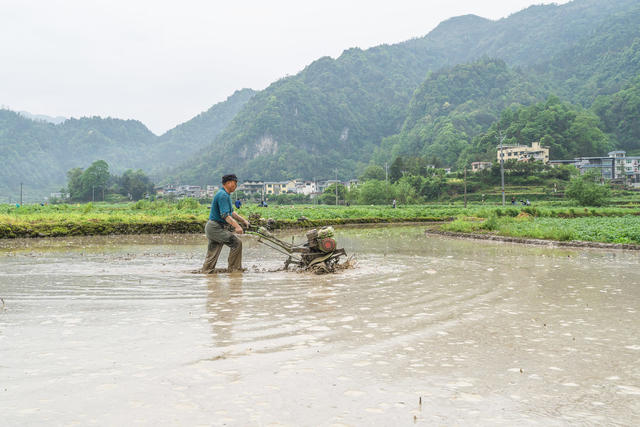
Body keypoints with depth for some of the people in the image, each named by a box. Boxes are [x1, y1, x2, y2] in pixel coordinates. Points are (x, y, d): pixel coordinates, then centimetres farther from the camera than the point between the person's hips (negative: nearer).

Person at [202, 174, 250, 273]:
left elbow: (231, 212, 27)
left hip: (214, 228, 10)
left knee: (212, 256, 10)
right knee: (236, 243, -10)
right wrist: (237, 226, -35)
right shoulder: (223, 195, -16)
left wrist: (243, 220, 21)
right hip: (215, 228, -10)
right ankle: (234, 269, -2)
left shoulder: (226, 195, 17)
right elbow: (225, 215, -26)